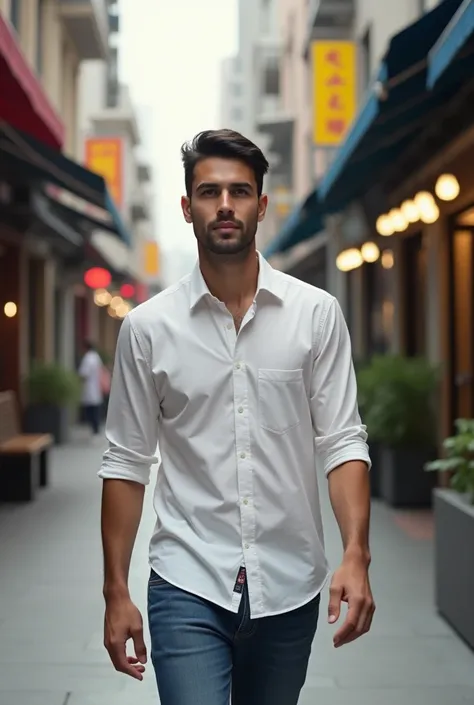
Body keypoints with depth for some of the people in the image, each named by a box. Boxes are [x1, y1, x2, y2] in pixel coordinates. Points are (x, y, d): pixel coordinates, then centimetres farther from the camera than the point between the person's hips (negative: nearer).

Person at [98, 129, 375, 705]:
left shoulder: (317, 313, -1)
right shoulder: (148, 326, -1)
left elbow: (343, 441, -2)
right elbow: (126, 462, 2)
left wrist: (356, 554, -15)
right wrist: (115, 590, 0)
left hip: (290, 586, 1)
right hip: (187, 585, -1)